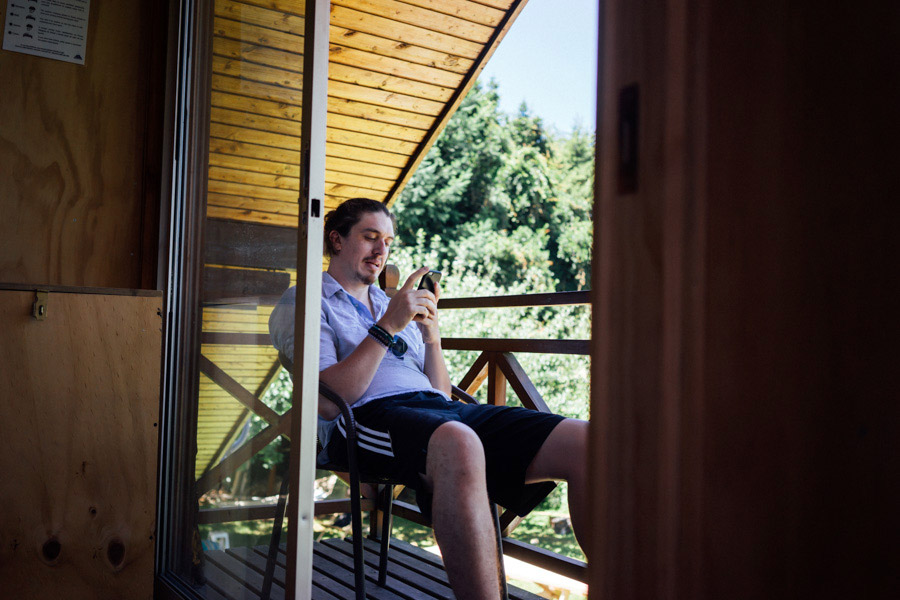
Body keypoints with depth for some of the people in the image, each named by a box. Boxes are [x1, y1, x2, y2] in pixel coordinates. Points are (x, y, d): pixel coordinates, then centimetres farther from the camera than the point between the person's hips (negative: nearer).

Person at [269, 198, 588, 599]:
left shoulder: (392, 305, 32)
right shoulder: (302, 303, 13)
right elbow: (327, 403, -6)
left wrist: (431, 336, 6)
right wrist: (387, 327, -9)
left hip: (438, 408, 6)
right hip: (369, 416, -6)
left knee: (583, 442, -19)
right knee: (458, 445, -43)